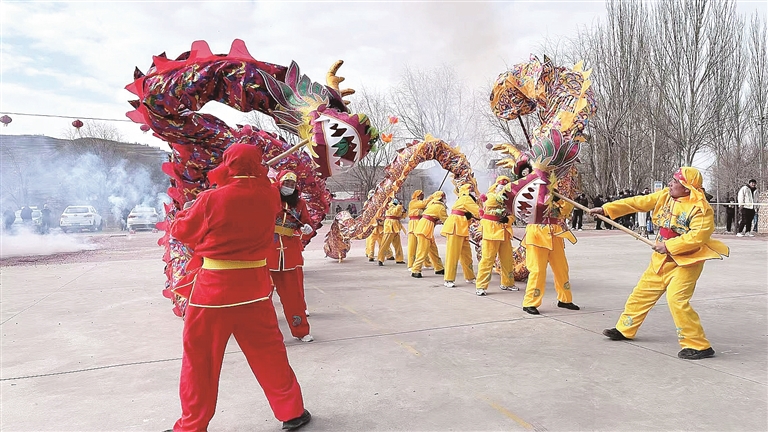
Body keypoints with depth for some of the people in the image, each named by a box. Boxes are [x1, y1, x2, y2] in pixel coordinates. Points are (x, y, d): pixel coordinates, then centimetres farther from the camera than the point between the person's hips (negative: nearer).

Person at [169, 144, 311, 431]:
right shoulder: (269, 195, -4)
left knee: (200, 360, 12)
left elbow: (181, 231, 2)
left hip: (214, 288, -3)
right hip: (255, 286, 3)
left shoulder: (212, 199, -13)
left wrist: (193, 209, 19)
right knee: (268, 353, 16)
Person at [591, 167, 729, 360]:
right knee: (643, 291, 13)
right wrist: (605, 209, -1)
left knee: (677, 299, -20)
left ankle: (698, 346, -5)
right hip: (663, 258, 8)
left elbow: (699, 236, -28)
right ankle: (625, 329, 29)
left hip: (687, 260, -8)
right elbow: (638, 202, 2)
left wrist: (668, 246, -25)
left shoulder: (700, 208, -19)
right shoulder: (665, 195, 2)